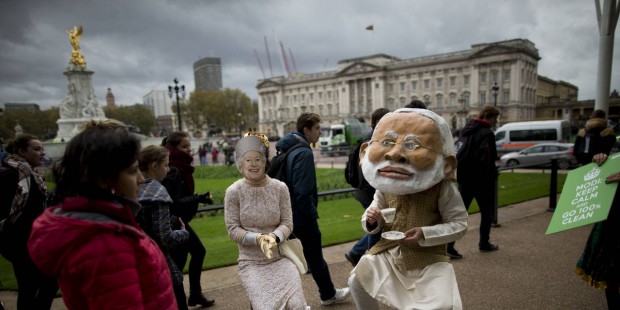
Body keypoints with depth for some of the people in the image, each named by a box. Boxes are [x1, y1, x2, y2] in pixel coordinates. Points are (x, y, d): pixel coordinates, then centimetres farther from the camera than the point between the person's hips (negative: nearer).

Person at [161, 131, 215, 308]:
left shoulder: (181, 168, 7)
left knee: (199, 252, 19)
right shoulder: (172, 171, -21)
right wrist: (198, 198, -30)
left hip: (180, 221, 10)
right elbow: (174, 202, -26)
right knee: (177, 263, -3)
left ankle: (195, 294, 32)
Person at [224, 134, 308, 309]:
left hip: (280, 257, 1)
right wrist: (258, 238, -22)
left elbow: (287, 223, -3)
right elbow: (233, 230, -7)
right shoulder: (233, 192, -9)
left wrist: (274, 237, -23)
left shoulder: (280, 188, -6)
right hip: (251, 262, -1)